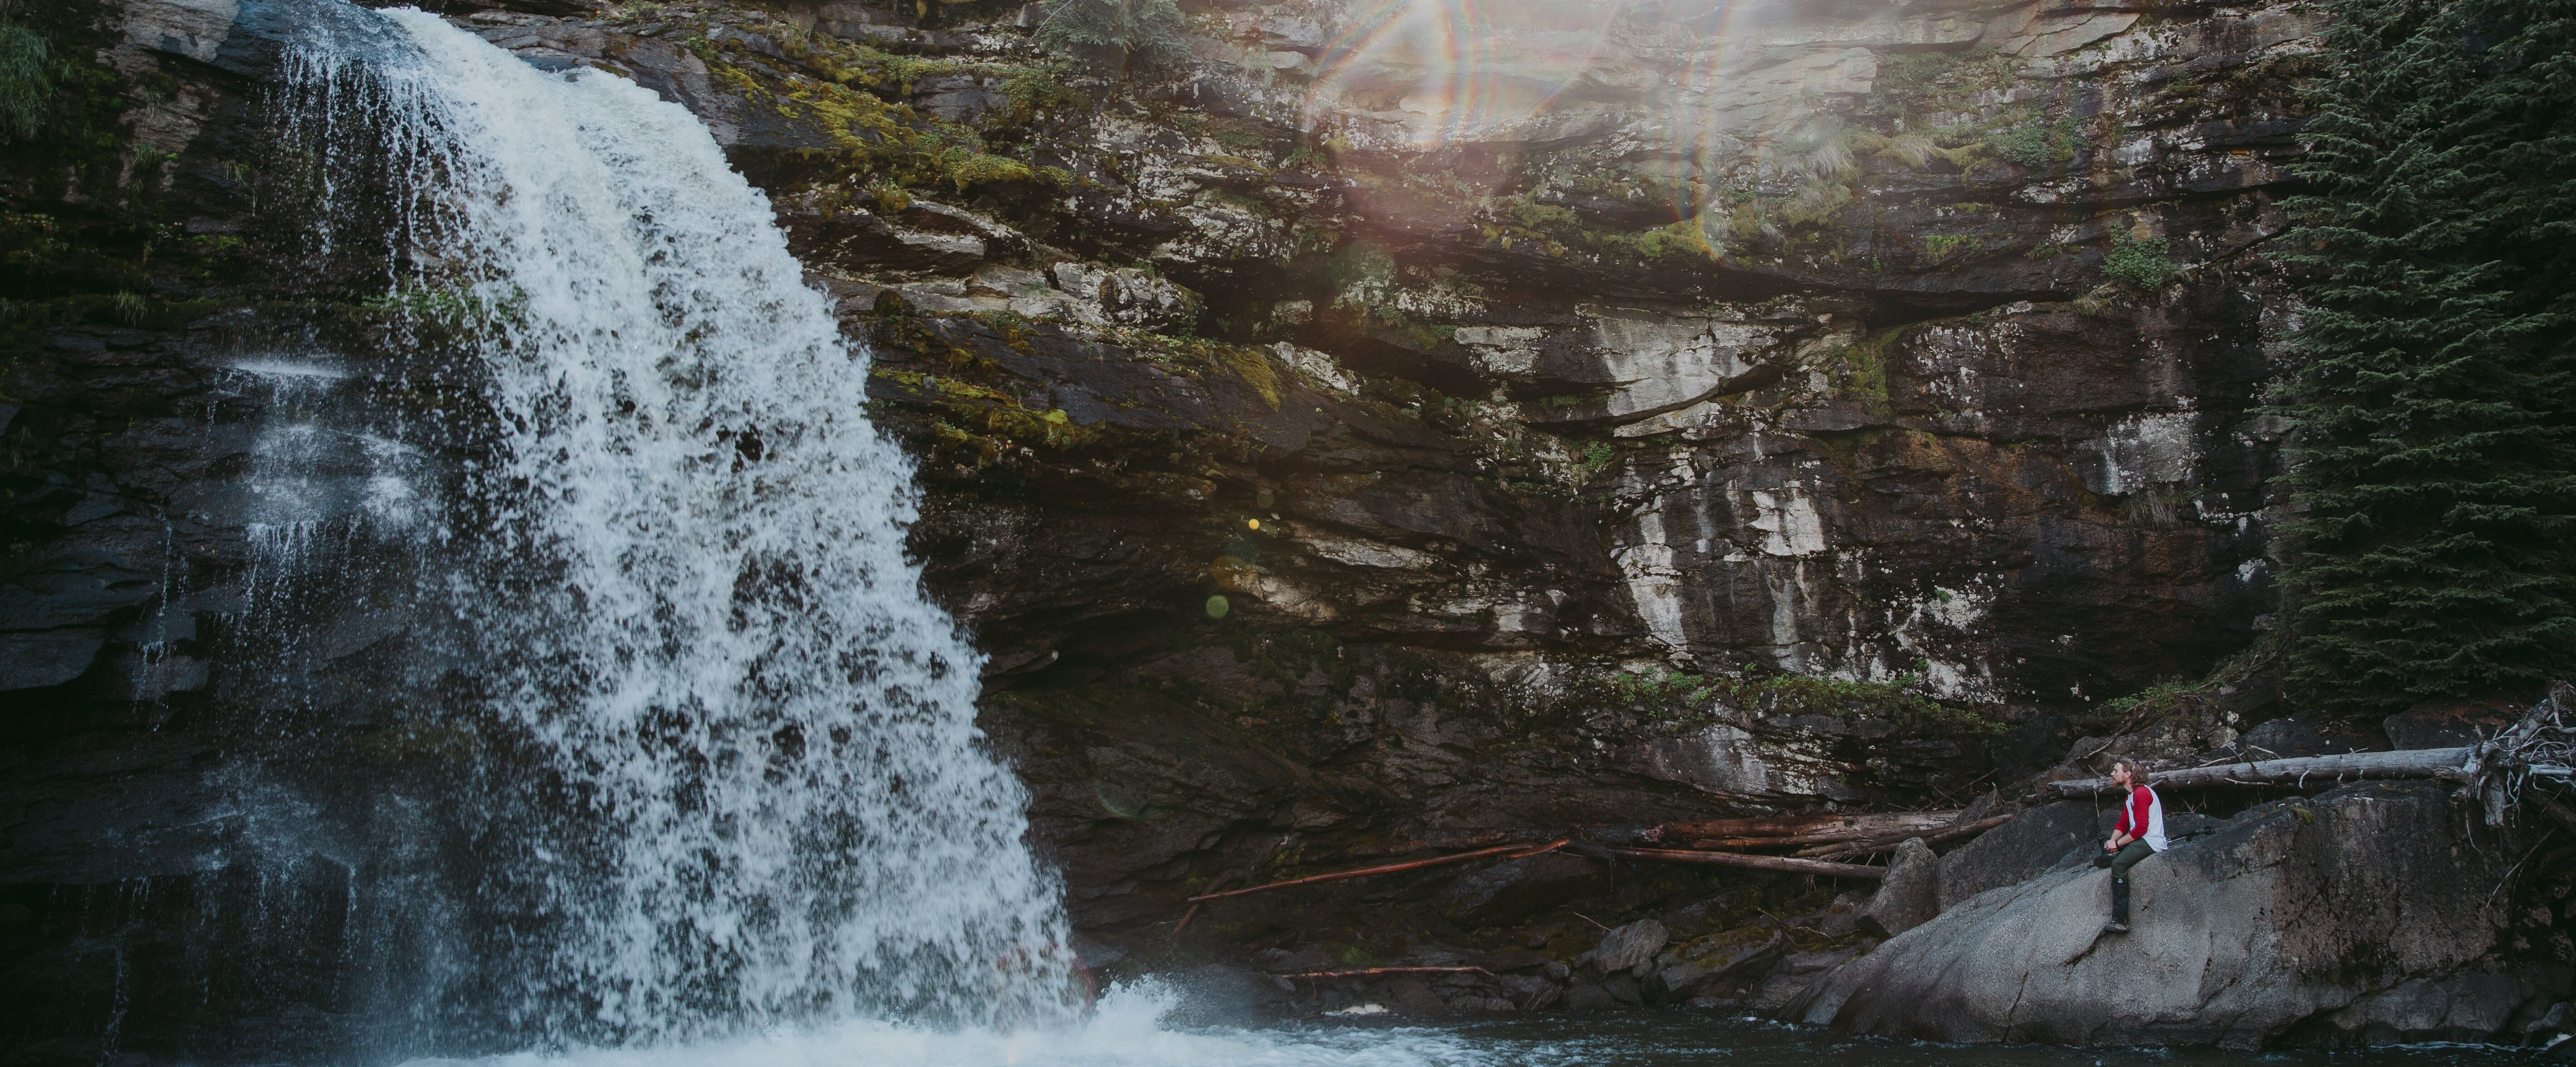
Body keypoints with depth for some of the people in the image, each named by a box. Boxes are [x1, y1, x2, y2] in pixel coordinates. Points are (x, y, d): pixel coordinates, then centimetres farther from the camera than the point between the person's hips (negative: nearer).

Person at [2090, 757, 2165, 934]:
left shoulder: (2142, 793, -14)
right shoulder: (2130, 797, 20)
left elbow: (2141, 828, -20)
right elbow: (2122, 825, 15)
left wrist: (2117, 843, -15)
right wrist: (2112, 842, -4)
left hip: (2151, 843, -11)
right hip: (2139, 841, 11)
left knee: (2119, 864, -29)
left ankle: (2120, 922, -32)